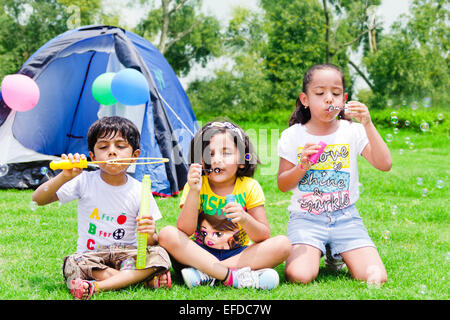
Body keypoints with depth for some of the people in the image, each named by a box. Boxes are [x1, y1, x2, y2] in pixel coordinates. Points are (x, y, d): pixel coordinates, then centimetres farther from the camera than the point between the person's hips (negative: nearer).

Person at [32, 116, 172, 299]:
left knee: (160, 255, -28)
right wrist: (64, 177, -26)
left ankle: (96, 286, -35)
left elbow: (151, 241, -4)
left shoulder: (139, 191, -5)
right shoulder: (85, 181, -5)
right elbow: (38, 199, -9)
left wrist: (150, 235, -30)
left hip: (127, 254, 0)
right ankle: (144, 278, -25)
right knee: (73, 264, -33)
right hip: (91, 255, 0)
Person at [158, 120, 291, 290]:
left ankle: (207, 274, -27)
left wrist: (244, 218, -29)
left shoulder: (249, 187, -3)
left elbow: (264, 236, -8)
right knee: (167, 234, -27)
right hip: (200, 254, 0)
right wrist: (194, 192, -27)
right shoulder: (197, 185, -4)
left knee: (283, 244, -23)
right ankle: (234, 277, -32)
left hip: (238, 254, 1)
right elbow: (185, 230, -16)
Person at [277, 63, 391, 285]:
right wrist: (302, 167, -17)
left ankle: (336, 255, 14)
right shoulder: (293, 136, 1)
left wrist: (368, 125, -18)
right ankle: (311, 253, 10)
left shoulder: (352, 132, 2)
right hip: (306, 217, -1)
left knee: (375, 278, -16)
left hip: (346, 217, 1)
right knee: (299, 276, -26)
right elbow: (282, 185, 3)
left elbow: (385, 165, -10)